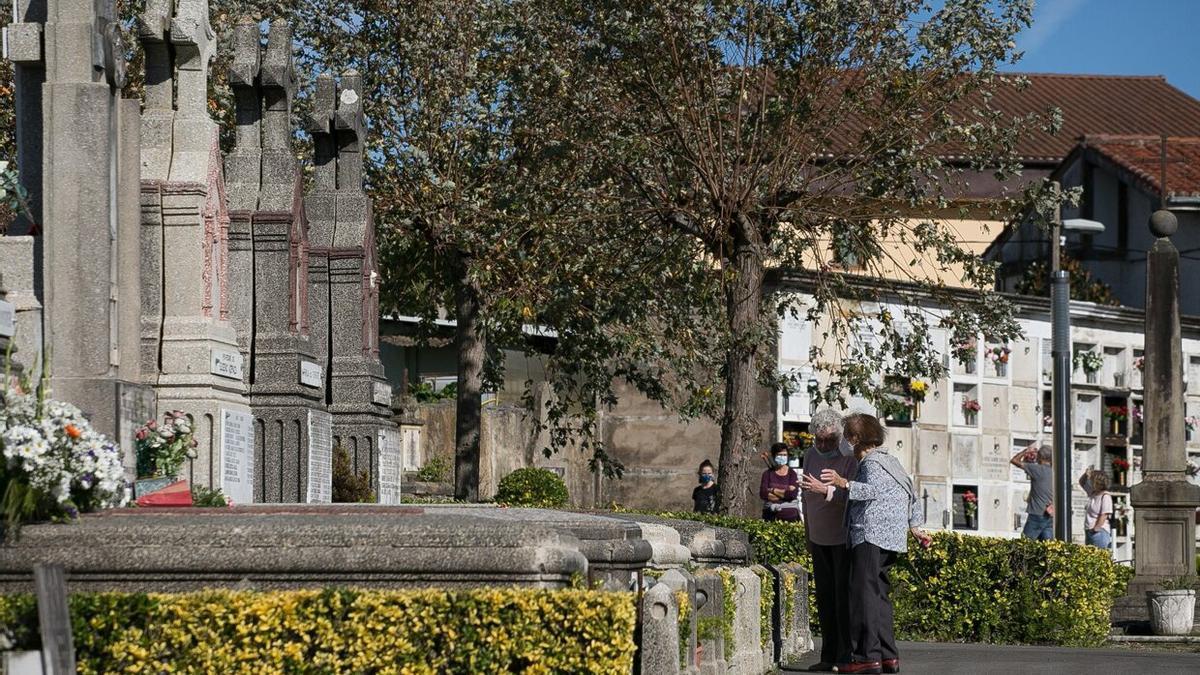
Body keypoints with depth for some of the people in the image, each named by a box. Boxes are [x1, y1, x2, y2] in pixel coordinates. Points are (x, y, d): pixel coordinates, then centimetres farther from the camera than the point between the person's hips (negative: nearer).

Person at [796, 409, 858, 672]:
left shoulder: (849, 458, -12)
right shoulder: (811, 456, 8)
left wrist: (827, 490, -37)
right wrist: (808, 536, 19)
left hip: (844, 539, -6)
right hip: (819, 539, 6)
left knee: (844, 595, -8)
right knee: (824, 597, 5)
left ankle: (847, 656, -6)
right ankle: (829, 656, 8)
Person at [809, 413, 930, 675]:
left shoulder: (872, 463, -6)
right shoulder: (889, 460, 25)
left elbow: (872, 490, -27)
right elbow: (911, 495, 32)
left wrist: (843, 483, -41)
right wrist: (915, 528, 39)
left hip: (872, 537, -10)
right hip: (890, 537, 10)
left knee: (865, 592, -13)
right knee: (879, 594, 13)